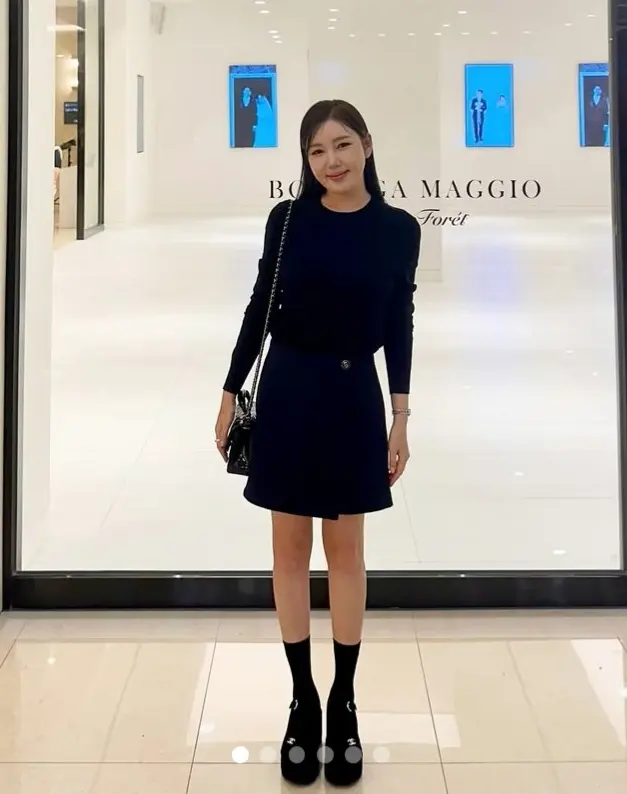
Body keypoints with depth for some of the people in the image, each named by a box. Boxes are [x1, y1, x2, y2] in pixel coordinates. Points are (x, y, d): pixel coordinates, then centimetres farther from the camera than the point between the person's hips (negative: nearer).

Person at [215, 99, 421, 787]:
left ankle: (343, 702, 21)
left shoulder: (398, 229, -3)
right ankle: (303, 700, 20)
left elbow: (398, 325, 2)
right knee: (290, 549, 7)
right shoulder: (288, 219, -3)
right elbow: (260, 306, 4)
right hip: (288, 392, 1)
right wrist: (230, 394, 5)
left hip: (354, 398, 0)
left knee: (346, 551, 8)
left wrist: (400, 419, 0)